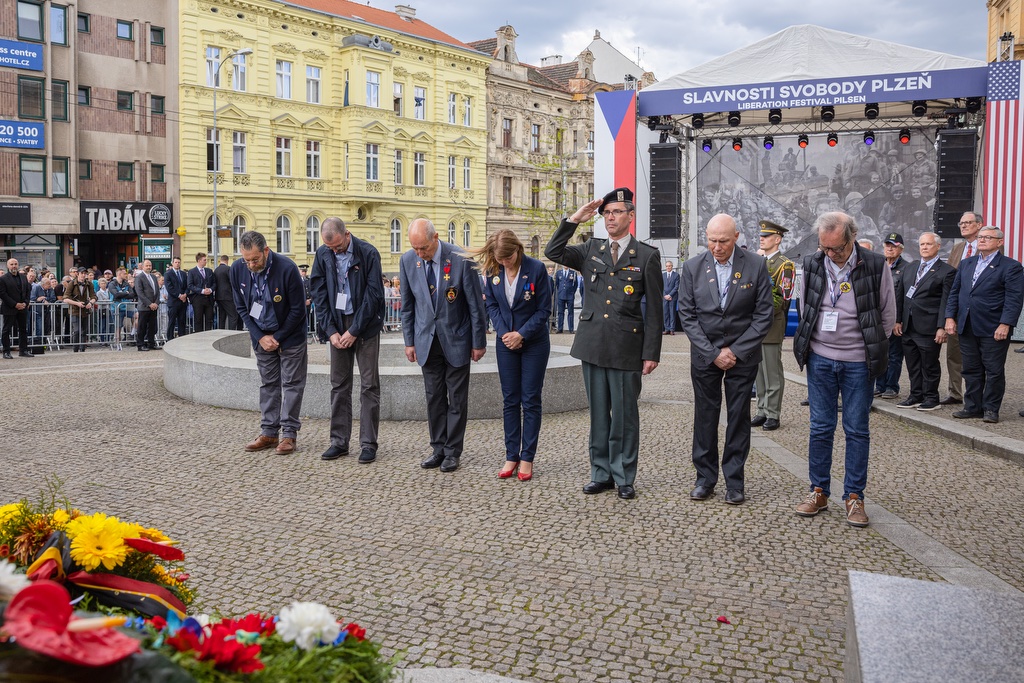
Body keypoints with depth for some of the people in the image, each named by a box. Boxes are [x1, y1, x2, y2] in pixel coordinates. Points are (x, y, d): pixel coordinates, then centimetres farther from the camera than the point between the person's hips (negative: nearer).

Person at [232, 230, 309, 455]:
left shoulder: (287, 268, -24)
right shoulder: (237, 269, -11)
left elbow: (298, 309, -15)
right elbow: (241, 308, 0)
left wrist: (278, 337, -12)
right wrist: (260, 337, -8)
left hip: (290, 335, -4)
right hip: (261, 336, 4)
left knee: (291, 384, 0)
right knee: (268, 384, 9)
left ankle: (289, 434, 5)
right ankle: (268, 433, 15)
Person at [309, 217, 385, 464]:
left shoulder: (368, 253, -11)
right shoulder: (323, 254, 1)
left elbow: (374, 294, -12)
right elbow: (318, 293, 3)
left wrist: (354, 330, -12)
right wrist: (330, 330, -5)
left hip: (365, 326, -4)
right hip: (337, 326, 4)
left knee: (369, 385, -1)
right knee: (339, 385, 6)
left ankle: (368, 443, 5)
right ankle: (339, 441, 13)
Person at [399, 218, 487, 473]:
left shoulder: (460, 260, -17)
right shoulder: (407, 261, -5)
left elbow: (476, 305, -9)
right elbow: (407, 305, 6)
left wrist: (479, 343, -6)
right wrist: (409, 341, 4)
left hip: (456, 340, -3)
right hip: (427, 340, 3)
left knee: (457, 398, 4)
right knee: (434, 397, 9)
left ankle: (453, 452, 14)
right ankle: (438, 449, 20)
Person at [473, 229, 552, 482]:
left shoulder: (536, 269, -15)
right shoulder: (492, 271, -4)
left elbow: (544, 309, -10)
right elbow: (491, 304, 5)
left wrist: (522, 334, -16)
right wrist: (503, 332, -10)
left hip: (533, 343, -3)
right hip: (506, 343, 3)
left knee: (530, 401, 2)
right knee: (510, 401, 7)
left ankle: (527, 458, 9)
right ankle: (511, 456, 15)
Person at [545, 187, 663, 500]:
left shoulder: (647, 256, -1)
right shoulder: (590, 250, 10)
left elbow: (655, 308, -2)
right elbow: (553, 252, 3)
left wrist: (652, 352, -5)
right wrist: (575, 219, -5)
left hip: (626, 347, -3)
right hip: (592, 344, 4)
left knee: (625, 415, 5)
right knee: (599, 413, 12)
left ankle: (624, 478, 17)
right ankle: (601, 474, 23)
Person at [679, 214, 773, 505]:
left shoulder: (756, 266, -6)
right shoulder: (692, 267, -3)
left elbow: (763, 315, -4)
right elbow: (687, 315, -2)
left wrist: (736, 351, -10)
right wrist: (713, 353, -9)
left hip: (742, 354, -1)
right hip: (705, 353, 1)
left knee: (739, 417, 4)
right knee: (705, 416, 5)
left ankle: (734, 481, 14)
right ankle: (705, 478, 16)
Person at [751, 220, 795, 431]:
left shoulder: (785, 265, -5)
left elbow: (784, 297, -12)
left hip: (771, 325, -7)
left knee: (773, 373, -2)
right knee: (758, 371, 11)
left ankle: (773, 414, 4)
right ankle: (762, 411, 18)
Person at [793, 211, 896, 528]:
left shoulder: (876, 266, -8)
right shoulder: (812, 264, -1)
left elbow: (888, 316, 2)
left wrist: (871, 349, 3)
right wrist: (811, 344, 7)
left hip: (858, 362, -2)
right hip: (820, 359, 2)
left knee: (857, 430, 5)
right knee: (820, 427, 7)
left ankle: (854, 496, 15)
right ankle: (819, 491, 18)